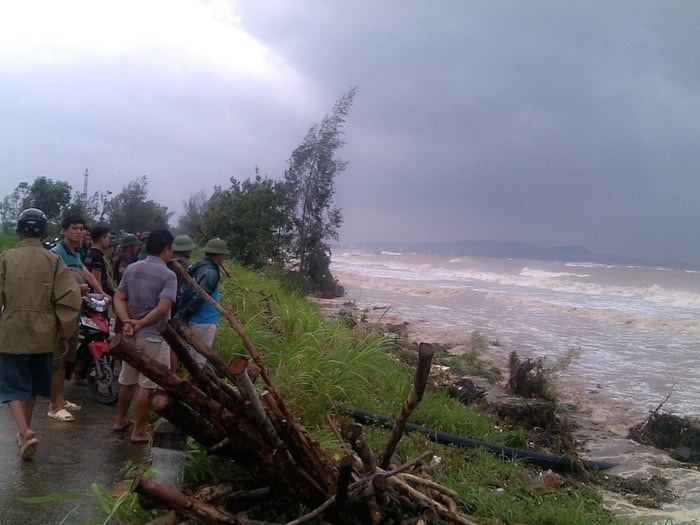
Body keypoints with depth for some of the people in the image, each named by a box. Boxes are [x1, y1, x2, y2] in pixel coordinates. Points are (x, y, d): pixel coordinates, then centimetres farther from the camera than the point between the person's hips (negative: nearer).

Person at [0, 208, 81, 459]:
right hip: (43, 334, 2)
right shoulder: (53, 260, -4)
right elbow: (69, 298, -7)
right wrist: (65, 333, 2)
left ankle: (25, 432, -13)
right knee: (33, 383, 19)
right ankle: (25, 431, 31)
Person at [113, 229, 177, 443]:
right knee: (146, 385, 1)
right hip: (154, 337, -7)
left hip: (130, 335, 7)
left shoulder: (131, 269, 7)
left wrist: (127, 322, -9)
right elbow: (162, 308, -23)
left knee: (127, 380, 20)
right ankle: (139, 431, 7)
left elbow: (118, 299, 1)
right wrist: (141, 324, -15)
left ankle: (120, 420, 35)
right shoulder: (168, 275, -13)